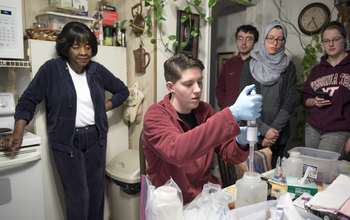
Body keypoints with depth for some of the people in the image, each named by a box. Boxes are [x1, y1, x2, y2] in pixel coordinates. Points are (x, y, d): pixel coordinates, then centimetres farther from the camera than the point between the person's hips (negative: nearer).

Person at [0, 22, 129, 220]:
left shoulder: (97, 70, 3)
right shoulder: (51, 69, -6)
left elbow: (122, 90, 14)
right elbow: (28, 100, -4)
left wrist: (104, 108, 1)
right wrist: (18, 133, -15)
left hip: (96, 138, 4)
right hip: (66, 142, -3)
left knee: (96, 192, 12)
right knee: (78, 196, -1)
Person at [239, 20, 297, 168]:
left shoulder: (288, 67, 7)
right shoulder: (249, 66, 3)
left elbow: (290, 102, 0)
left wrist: (274, 129, -10)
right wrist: (264, 129, -11)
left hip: (279, 135, 1)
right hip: (253, 133, -1)